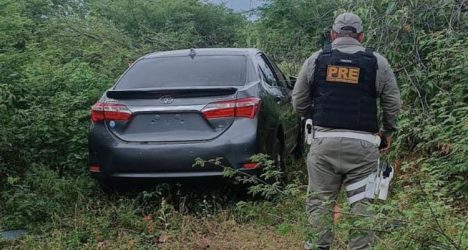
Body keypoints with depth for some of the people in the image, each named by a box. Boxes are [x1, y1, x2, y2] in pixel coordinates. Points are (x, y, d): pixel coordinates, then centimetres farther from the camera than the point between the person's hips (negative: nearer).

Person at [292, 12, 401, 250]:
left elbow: (299, 103, 10)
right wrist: (387, 131, 24)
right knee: (362, 203, 5)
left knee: (320, 200, 7)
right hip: (363, 144, 0)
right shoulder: (378, 62, 5)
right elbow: (393, 104, 7)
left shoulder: (315, 59, 6)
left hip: (324, 141, 1)